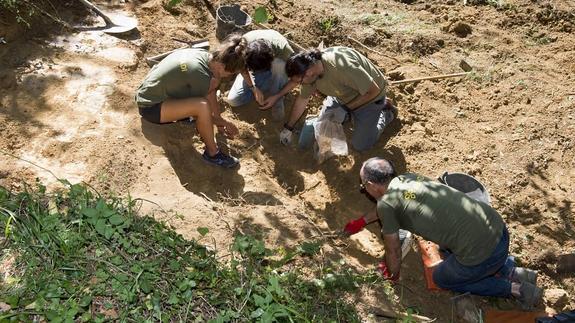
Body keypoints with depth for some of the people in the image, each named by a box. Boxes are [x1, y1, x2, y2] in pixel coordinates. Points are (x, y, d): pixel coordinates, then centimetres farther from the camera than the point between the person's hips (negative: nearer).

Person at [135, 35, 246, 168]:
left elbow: (210, 92, 7)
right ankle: (212, 153, -10)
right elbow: (203, 105, -12)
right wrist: (222, 122, 4)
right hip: (150, 107, -9)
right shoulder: (201, 76, -29)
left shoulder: (206, 56, -5)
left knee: (213, 82, 3)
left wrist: (219, 119, 11)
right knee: (202, 106, -30)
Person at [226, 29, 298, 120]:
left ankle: (278, 100, -17)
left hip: (276, 70, -2)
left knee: (279, 64, -38)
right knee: (232, 100, -12)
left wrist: (276, 97, -30)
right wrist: (254, 88, -24)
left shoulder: (282, 48, -39)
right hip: (253, 68, 2)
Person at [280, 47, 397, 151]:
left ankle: (386, 112, 16)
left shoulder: (342, 67, -43)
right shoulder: (311, 67, -19)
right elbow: (302, 99, -3)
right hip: (344, 95, 6)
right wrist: (288, 128, 4)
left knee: (360, 145, -4)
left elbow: (374, 90, -33)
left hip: (370, 96, -6)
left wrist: (345, 108, -27)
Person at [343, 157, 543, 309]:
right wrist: (362, 221, 45)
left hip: (482, 254, -7)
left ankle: (514, 289, 15)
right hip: (498, 226, 8)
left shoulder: (385, 203, -10)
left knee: (442, 278, 22)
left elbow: (393, 251, 3)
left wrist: (393, 275, 23)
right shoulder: (407, 178, 12)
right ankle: (513, 272, 23)